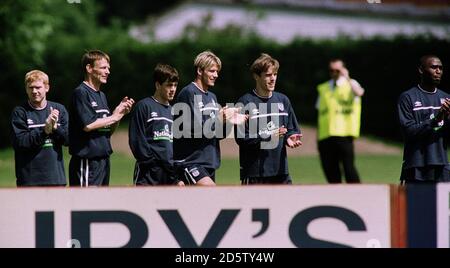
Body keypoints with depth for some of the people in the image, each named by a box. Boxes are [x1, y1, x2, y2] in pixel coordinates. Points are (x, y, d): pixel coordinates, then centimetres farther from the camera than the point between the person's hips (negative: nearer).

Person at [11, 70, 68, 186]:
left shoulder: (59, 109, 8)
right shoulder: (19, 112, -1)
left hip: (56, 176, 3)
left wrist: (55, 127, -14)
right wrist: (44, 131, -18)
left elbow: (68, 139, 4)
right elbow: (19, 142, -11)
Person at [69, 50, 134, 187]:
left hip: (103, 159, 9)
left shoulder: (102, 96, 18)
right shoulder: (81, 93, -10)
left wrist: (120, 112, 3)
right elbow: (88, 125, -21)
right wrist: (114, 117, -10)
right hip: (87, 161, -9)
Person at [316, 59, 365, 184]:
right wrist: (317, 136, 15)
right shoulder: (323, 89, 18)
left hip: (344, 134, -4)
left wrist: (347, 78, -26)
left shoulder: (351, 84, 7)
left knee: (348, 167, -9)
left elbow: (359, 93, -18)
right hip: (325, 135, 4)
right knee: (329, 169, 2)